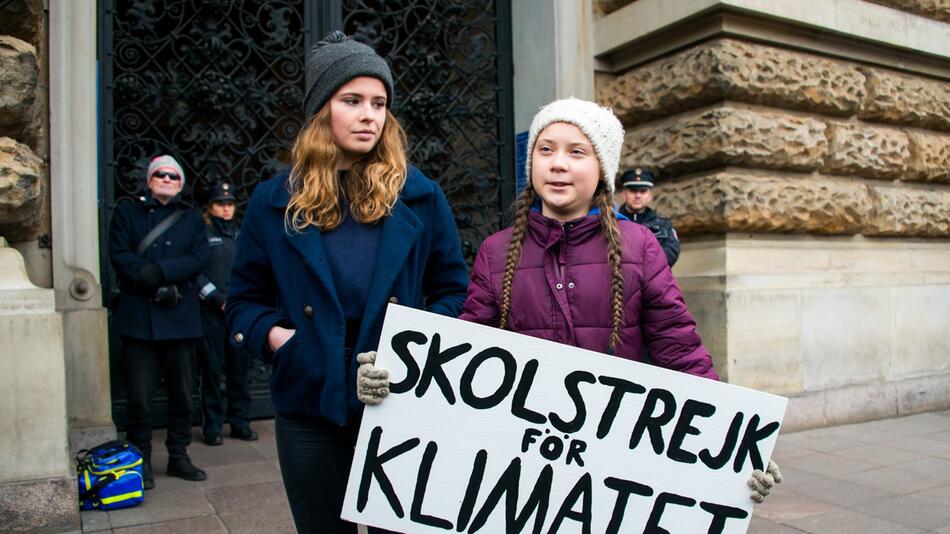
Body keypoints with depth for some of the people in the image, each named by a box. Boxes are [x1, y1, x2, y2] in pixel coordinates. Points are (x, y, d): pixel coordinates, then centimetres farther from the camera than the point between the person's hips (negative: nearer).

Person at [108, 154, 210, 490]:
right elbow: (119, 255, -2)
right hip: (138, 319, -2)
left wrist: (159, 271, -16)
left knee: (182, 393, 7)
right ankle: (140, 461, 13)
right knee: (139, 396, 0)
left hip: (181, 318, 2)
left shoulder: (192, 219, 15)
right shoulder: (127, 213, 12)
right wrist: (152, 284, -16)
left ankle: (179, 456, 20)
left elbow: (198, 258, -1)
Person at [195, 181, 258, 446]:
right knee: (212, 369, 0)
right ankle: (212, 426, 9)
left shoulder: (240, 233, 17)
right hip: (212, 313, -4)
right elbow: (195, 273, -6)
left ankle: (240, 422, 16)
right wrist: (219, 299, -11)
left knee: (240, 368, 7)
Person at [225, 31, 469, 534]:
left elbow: (454, 290, 7)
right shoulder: (274, 202, 4)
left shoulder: (419, 195, 2)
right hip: (309, 406, 1)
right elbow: (244, 300, 9)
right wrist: (273, 334, -10)